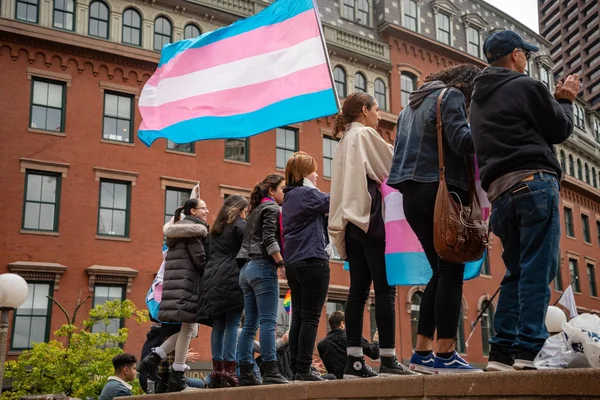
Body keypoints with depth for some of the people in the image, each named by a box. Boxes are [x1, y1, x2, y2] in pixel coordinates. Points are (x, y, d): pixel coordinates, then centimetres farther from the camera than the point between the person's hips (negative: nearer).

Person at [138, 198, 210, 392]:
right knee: (188, 326, -7)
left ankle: (153, 358, 5)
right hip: (187, 282, -10)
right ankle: (177, 376, -5)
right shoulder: (194, 229, -6)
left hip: (177, 282, 10)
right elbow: (199, 259, -13)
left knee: (188, 327, 11)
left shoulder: (179, 228, 23)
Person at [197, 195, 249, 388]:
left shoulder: (215, 228, 23)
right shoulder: (239, 224, 2)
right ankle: (228, 371, -10)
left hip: (213, 279, 7)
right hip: (232, 279, -7)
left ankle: (217, 371, 3)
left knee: (218, 326, 5)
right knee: (232, 325, -7)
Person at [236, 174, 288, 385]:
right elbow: (269, 239, -14)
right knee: (268, 321, -12)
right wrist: (282, 264, -17)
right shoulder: (271, 207, -1)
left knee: (250, 323, 5)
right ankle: (270, 371, -16)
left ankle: (245, 373, 3)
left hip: (247, 268, 9)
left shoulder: (255, 210, 25)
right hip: (263, 267, -9)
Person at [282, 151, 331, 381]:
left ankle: (296, 369, 7)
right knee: (311, 317, -7)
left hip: (293, 262, 9)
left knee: (298, 317, 7)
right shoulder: (307, 193, -7)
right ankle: (304, 370, -9)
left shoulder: (289, 197, 20)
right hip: (312, 260, -9)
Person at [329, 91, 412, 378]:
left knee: (358, 290, 2)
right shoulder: (366, 134, -1)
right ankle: (388, 358, -9)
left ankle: (355, 360, -1)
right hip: (370, 216, -8)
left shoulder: (345, 142, 23)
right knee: (384, 289, -8)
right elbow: (391, 165, 2)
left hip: (353, 220, 8)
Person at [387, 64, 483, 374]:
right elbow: (461, 141, -14)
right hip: (442, 190, -8)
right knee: (451, 271, -8)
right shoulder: (451, 96, 0)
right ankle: (445, 355, -13)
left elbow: (403, 149, 26)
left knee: (440, 270, 11)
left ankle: (422, 353, 8)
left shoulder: (413, 103, 26)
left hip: (411, 193, 8)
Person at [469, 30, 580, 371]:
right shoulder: (525, 86, 0)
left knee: (517, 273, 10)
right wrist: (565, 100, 23)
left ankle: (502, 352, 5)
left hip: (500, 192, 8)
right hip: (534, 183, -8)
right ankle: (527, 350, -15)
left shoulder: (479, 100, 24)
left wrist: (555, 99, 32)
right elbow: (560, 130, 6)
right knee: (538, 271, -9)